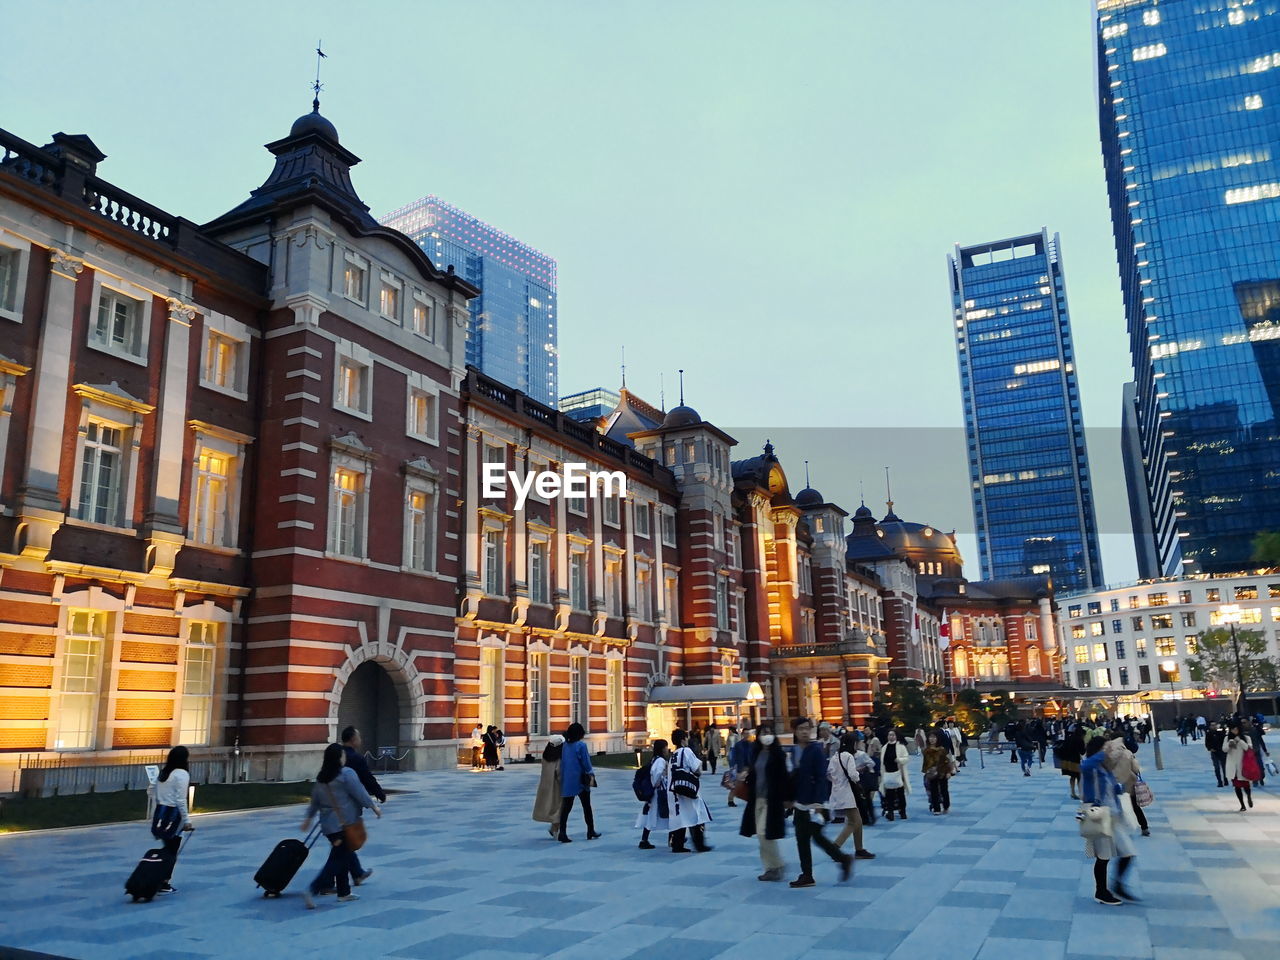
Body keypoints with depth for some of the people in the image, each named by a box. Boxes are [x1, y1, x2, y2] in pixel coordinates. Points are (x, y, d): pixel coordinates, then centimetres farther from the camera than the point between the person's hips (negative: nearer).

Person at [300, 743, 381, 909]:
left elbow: (315, 800, 15)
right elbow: (360, 793, -13)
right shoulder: (346, 773, -14)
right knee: (338, 860, -3)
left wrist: (308, 818, 25)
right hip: (345, 824, -8)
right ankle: (312, 891, -13)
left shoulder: (321, 777, 8)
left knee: (342, 857, 18)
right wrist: (374, 806, -1)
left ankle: (344, 893, 23)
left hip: (329, 825, 8)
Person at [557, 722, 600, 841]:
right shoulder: (581, 745, -13)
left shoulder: (565, 745, 3)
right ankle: (591, 831, 21)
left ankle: (562, 833, -4)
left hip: (567, 781, 4)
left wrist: (563, 778, 15)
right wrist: (591, 776, 2)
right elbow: (586, 763, -11)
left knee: (566, 807, 5)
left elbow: (562, 762, 8)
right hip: (580, 780, -4)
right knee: (587, 806, 12)